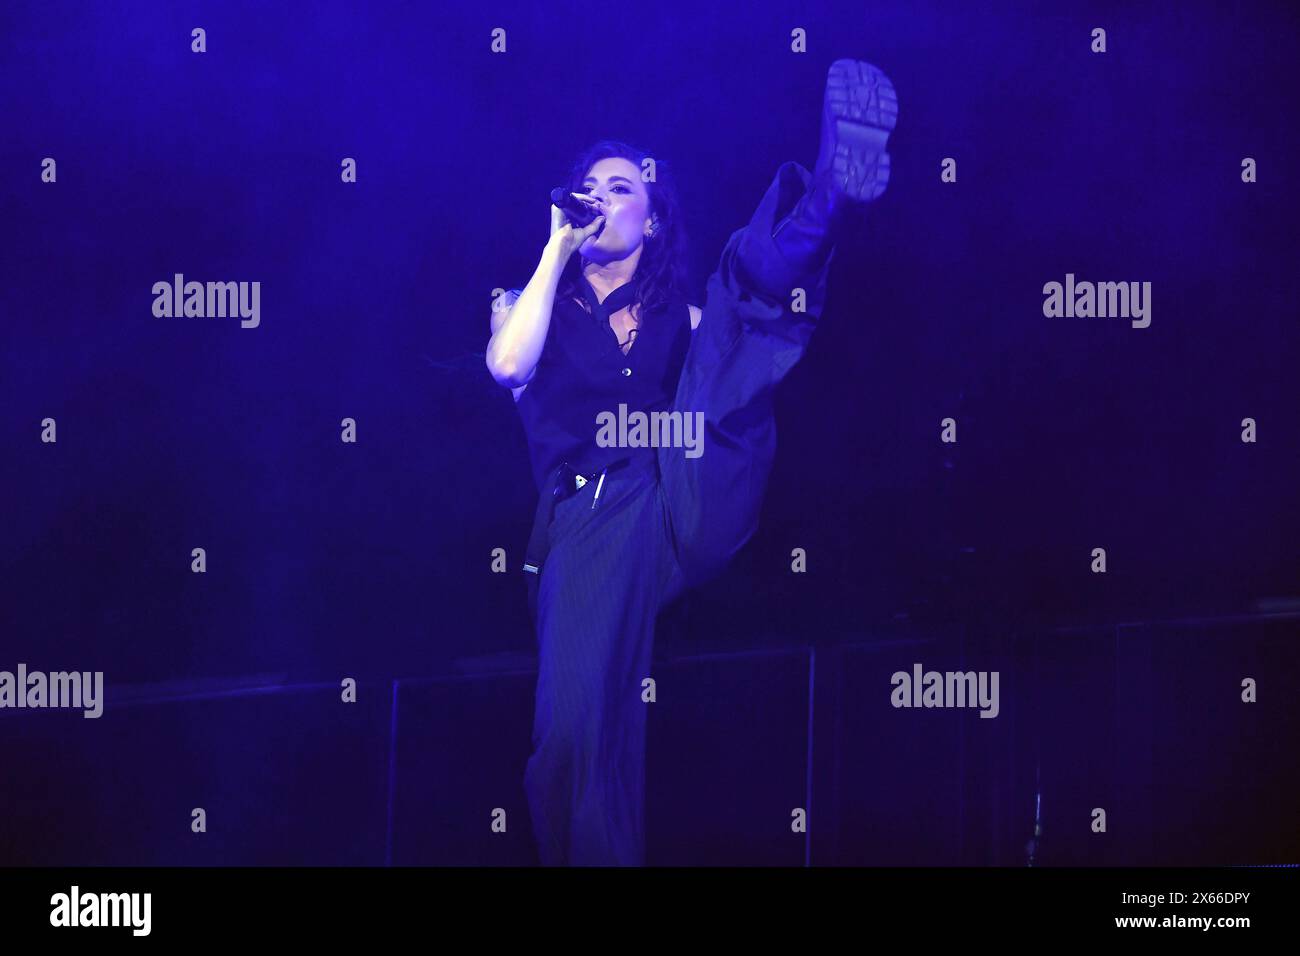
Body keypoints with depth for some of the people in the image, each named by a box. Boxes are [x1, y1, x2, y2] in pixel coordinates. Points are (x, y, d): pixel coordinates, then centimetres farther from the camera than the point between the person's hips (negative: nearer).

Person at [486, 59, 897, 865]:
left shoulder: (683, 314, 25)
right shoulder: (530, 305, 20)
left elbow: (741, 362, 10)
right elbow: (509, 366, -3)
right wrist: (557, 250, 4)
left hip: (689, 496, 1)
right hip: (594, 520, -1)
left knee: (754, 277, -11)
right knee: (576, 731, -23)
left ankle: (832, 189, -40)